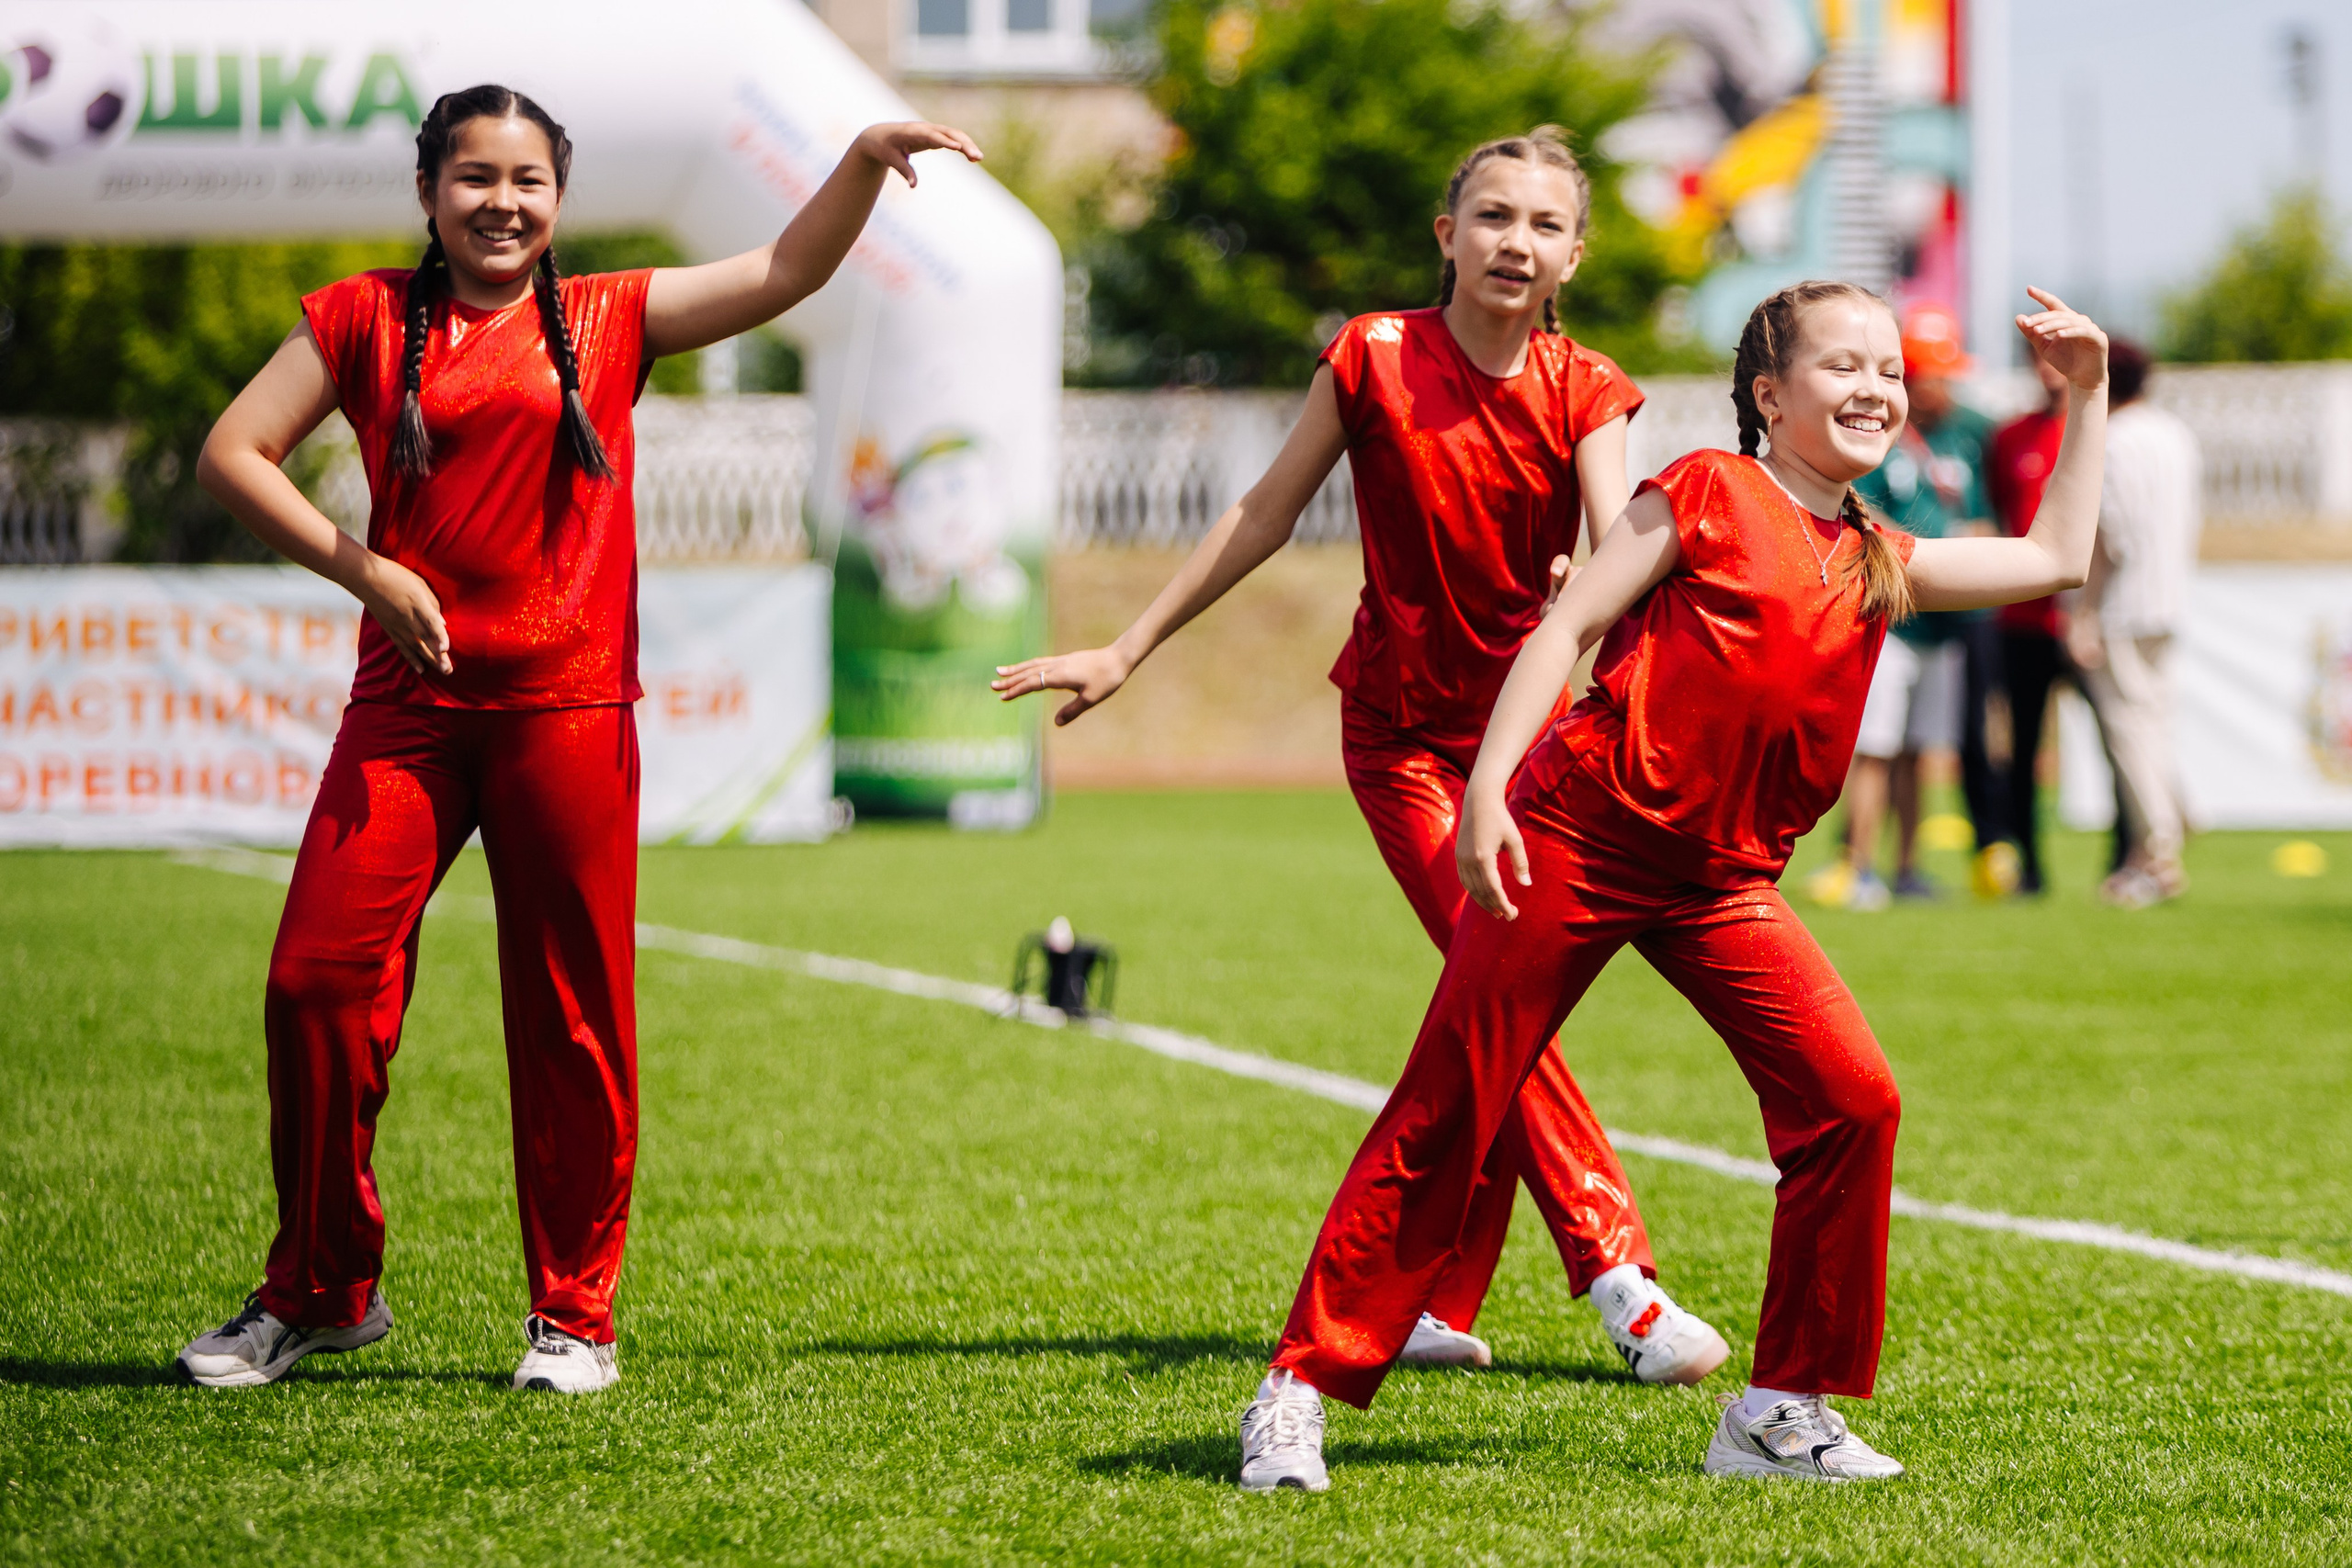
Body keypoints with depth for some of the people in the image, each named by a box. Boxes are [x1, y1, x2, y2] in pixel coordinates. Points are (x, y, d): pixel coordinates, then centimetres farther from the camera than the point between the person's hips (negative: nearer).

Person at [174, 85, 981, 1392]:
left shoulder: (609, 319, 9)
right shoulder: (363, 319, 8)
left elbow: (784, 273, 4)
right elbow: (233, 453, 3)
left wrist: (864, 164, -12)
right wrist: (362, 568, -8)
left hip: (567, 707, 0)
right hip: (409, 701, 0)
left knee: (570, 1015, 2)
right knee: (317, 977, -5)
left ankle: (575, 1315, 12)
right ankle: (321, 1291, 11)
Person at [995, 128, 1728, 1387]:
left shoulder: (1586, 394, -6)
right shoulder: (1375, 359, -10)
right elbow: (1264, 516, -1)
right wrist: (1127, 651, 1)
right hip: (1402, 728, -2)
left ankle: (1438, 1301, 10)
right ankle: (1616, 1274, -15)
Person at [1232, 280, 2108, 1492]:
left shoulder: (1879, 565, 14)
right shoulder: (1708, 493, -2)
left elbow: (2058, 560, 22)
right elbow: (1566, 626, -6)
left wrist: (2087, 393, 18)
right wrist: (1488, 784, -16)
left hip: (1721, 882, 5)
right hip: (1575, 836, -5)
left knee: (1850, 1098, -10)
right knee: (1445, 1112, -4)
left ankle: (1781, 1413, 2)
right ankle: (1299, 1390, 3)